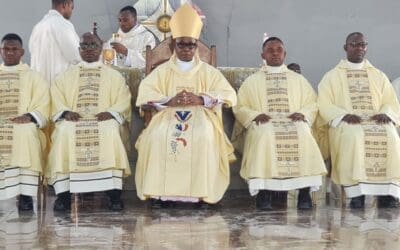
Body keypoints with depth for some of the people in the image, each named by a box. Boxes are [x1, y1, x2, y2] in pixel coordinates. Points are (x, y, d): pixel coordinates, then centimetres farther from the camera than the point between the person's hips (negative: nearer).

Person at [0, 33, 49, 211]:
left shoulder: (33, 77, 16)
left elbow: (43, 106, 5)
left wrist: (29, 117, -16)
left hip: (24, 126, -2)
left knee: (26, 133, -37)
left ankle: (25, 194, -37)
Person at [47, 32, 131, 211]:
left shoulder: (113, 75, 20)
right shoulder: (67, 76, 23)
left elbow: (123, 100, 8)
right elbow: (56, 98, 12)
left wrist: (111, 112, -11)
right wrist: (66, 112, -8)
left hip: (104, 121, -1)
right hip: (73, 121, 1)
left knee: (110, 132, -36)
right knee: (64, 132, -34)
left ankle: (114, 194, -36)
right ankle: (63, 194, -32)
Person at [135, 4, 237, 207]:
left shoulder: (208, 72, 12)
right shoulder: (162, 70, 13)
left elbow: (229, 95, 0)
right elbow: (144, 94, -1)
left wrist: (200, 99, -15)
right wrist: (170, 101, -18)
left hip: (200, 116, 0)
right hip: (168, 116, 1)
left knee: (204, 136, -33)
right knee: (158, 136, -31)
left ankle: (202, 192, -25)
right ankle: (160, 191, -25)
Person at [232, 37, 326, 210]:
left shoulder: (298, 79, 24)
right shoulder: (252, 81, 21)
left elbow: (312, 103, 17)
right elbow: (239, 107, 14)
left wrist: (302, 113, -5)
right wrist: (255, 115, -6)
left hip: (293, 123, 1)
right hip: (263, 124, -1)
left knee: (303, 135, -35)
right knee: (264, 136, -38)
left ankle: (304, 192, -32)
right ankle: (263, 192, -35)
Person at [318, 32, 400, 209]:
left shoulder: (379, 75, 21)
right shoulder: (332, 76, 13)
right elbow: (324, 105, 1)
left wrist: (385, 114, -10)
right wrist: (345, 115, -17)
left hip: (376, 122, 2)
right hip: (345, 124, -2)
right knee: (354, 136, -37)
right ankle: (356, 193, -36)